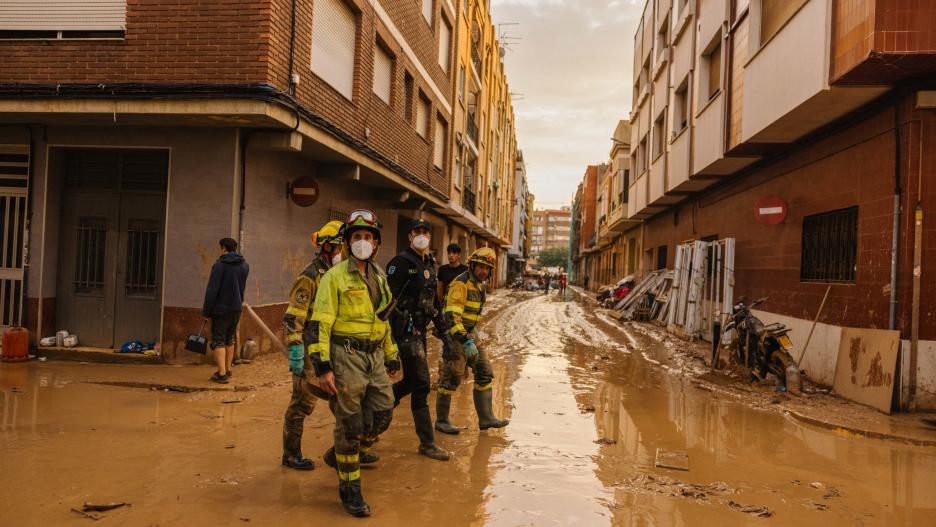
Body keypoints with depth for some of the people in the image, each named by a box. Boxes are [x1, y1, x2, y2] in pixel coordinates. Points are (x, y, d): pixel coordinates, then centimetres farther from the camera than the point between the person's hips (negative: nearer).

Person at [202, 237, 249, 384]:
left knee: (218, 341, -1)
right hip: (236, 308, 6)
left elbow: (212, 290, -15)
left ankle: (222, 373, -6)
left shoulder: (220, 265, -15)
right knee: (230, 339, 18)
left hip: (221, 308, -6)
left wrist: (206, 311, -9)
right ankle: (228, 369, 24)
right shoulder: (244, 265, 7)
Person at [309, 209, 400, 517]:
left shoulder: (379, 278, 14)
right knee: (350, 424, 0)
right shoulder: (336, 276, -7)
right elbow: (320, 323, -12)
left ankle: (339, 455, 33)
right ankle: (350, 491, 16)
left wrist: (391, 357, 22)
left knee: (382, 415, 7)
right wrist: (322, 367, -18)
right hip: (346, 356, -6)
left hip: (374, 356, 7)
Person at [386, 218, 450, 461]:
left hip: (420, 328, 9)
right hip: (405, 329, -9)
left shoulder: (430, 264, 14)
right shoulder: (401, 262, -11)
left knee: (411, 381, 16)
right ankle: (427, 443, 1)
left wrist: (441, 328, 22)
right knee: (420, 384, -7)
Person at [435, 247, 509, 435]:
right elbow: (452, 315, -25)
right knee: (451, 379, -2)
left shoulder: (479, 285, 12)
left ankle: (486, 418, 14)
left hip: (470, 335, 9)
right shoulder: (461, 283, -17)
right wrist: (464, 340, -31)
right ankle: (441, 421, 10)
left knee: (485, 374, 8)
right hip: (456, 335, -9)